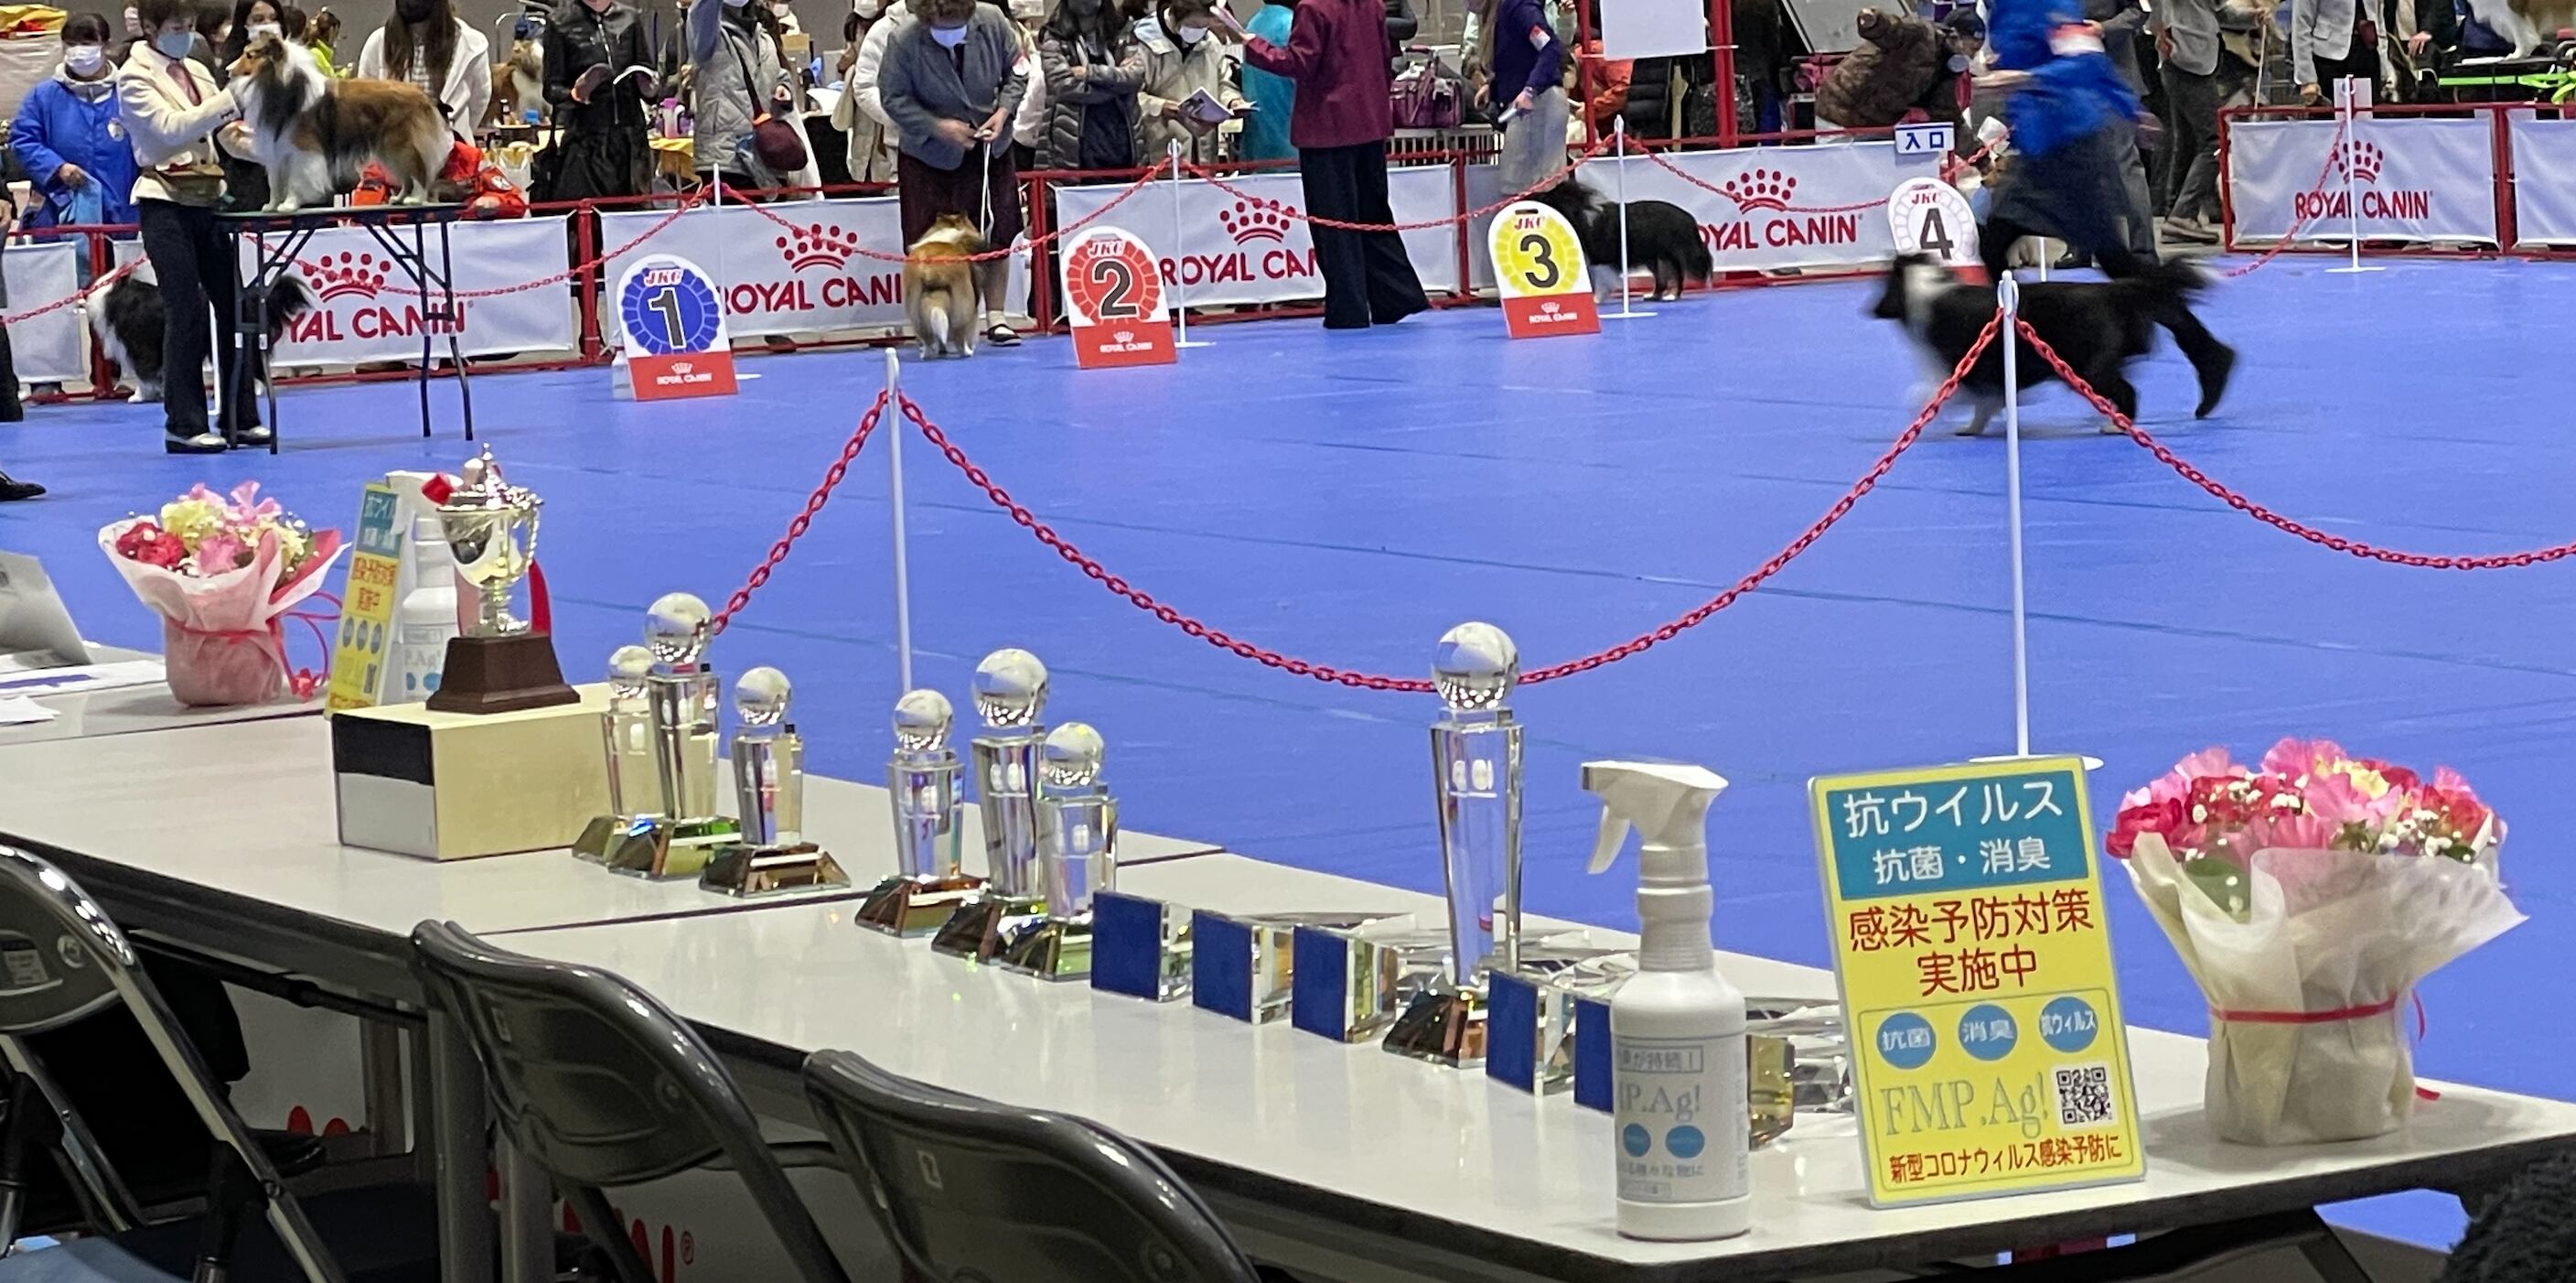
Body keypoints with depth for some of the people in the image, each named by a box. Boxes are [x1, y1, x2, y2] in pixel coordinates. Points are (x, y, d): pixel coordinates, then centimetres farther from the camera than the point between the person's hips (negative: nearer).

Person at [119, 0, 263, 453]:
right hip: (165, 202, -6)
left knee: (232, 306, 4)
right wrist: (228, 100, -21)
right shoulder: (134, 77, -6)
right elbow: (170, 128, -18)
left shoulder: (196, 71, 14)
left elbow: (222, 130, 15)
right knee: (188, 311, -9)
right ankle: (184, 426, -3)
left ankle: (241, 417, 11)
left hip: (207, 199, 6)